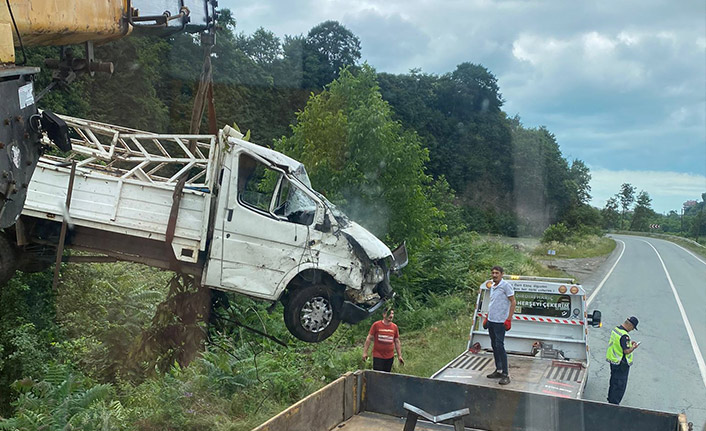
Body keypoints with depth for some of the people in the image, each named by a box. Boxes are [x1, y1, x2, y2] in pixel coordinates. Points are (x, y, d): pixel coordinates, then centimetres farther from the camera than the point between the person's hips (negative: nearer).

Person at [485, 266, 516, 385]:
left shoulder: (506, 286, -11)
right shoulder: (492, 286, 13)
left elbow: (512, 302, -11)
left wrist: (509, 319, -16)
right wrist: (487, 318, 22)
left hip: (500, 322, -8)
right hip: (491, 321, 8)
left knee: (500, 346, -9)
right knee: (494, 346, 12)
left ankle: (505, 374, -4)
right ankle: (498, 370, 21)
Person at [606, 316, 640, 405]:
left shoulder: (615, 329, 3)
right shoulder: (624, 336, -27)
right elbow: (626, 351, -27)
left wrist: (629, 343, 11)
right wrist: (634, 347, -9)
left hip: (613, 361, 9)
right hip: (621, 364, -9)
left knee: (613, 381, 23)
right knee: (620, 384, 4)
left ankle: (610, 400, 37)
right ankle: (614, 404, 11)